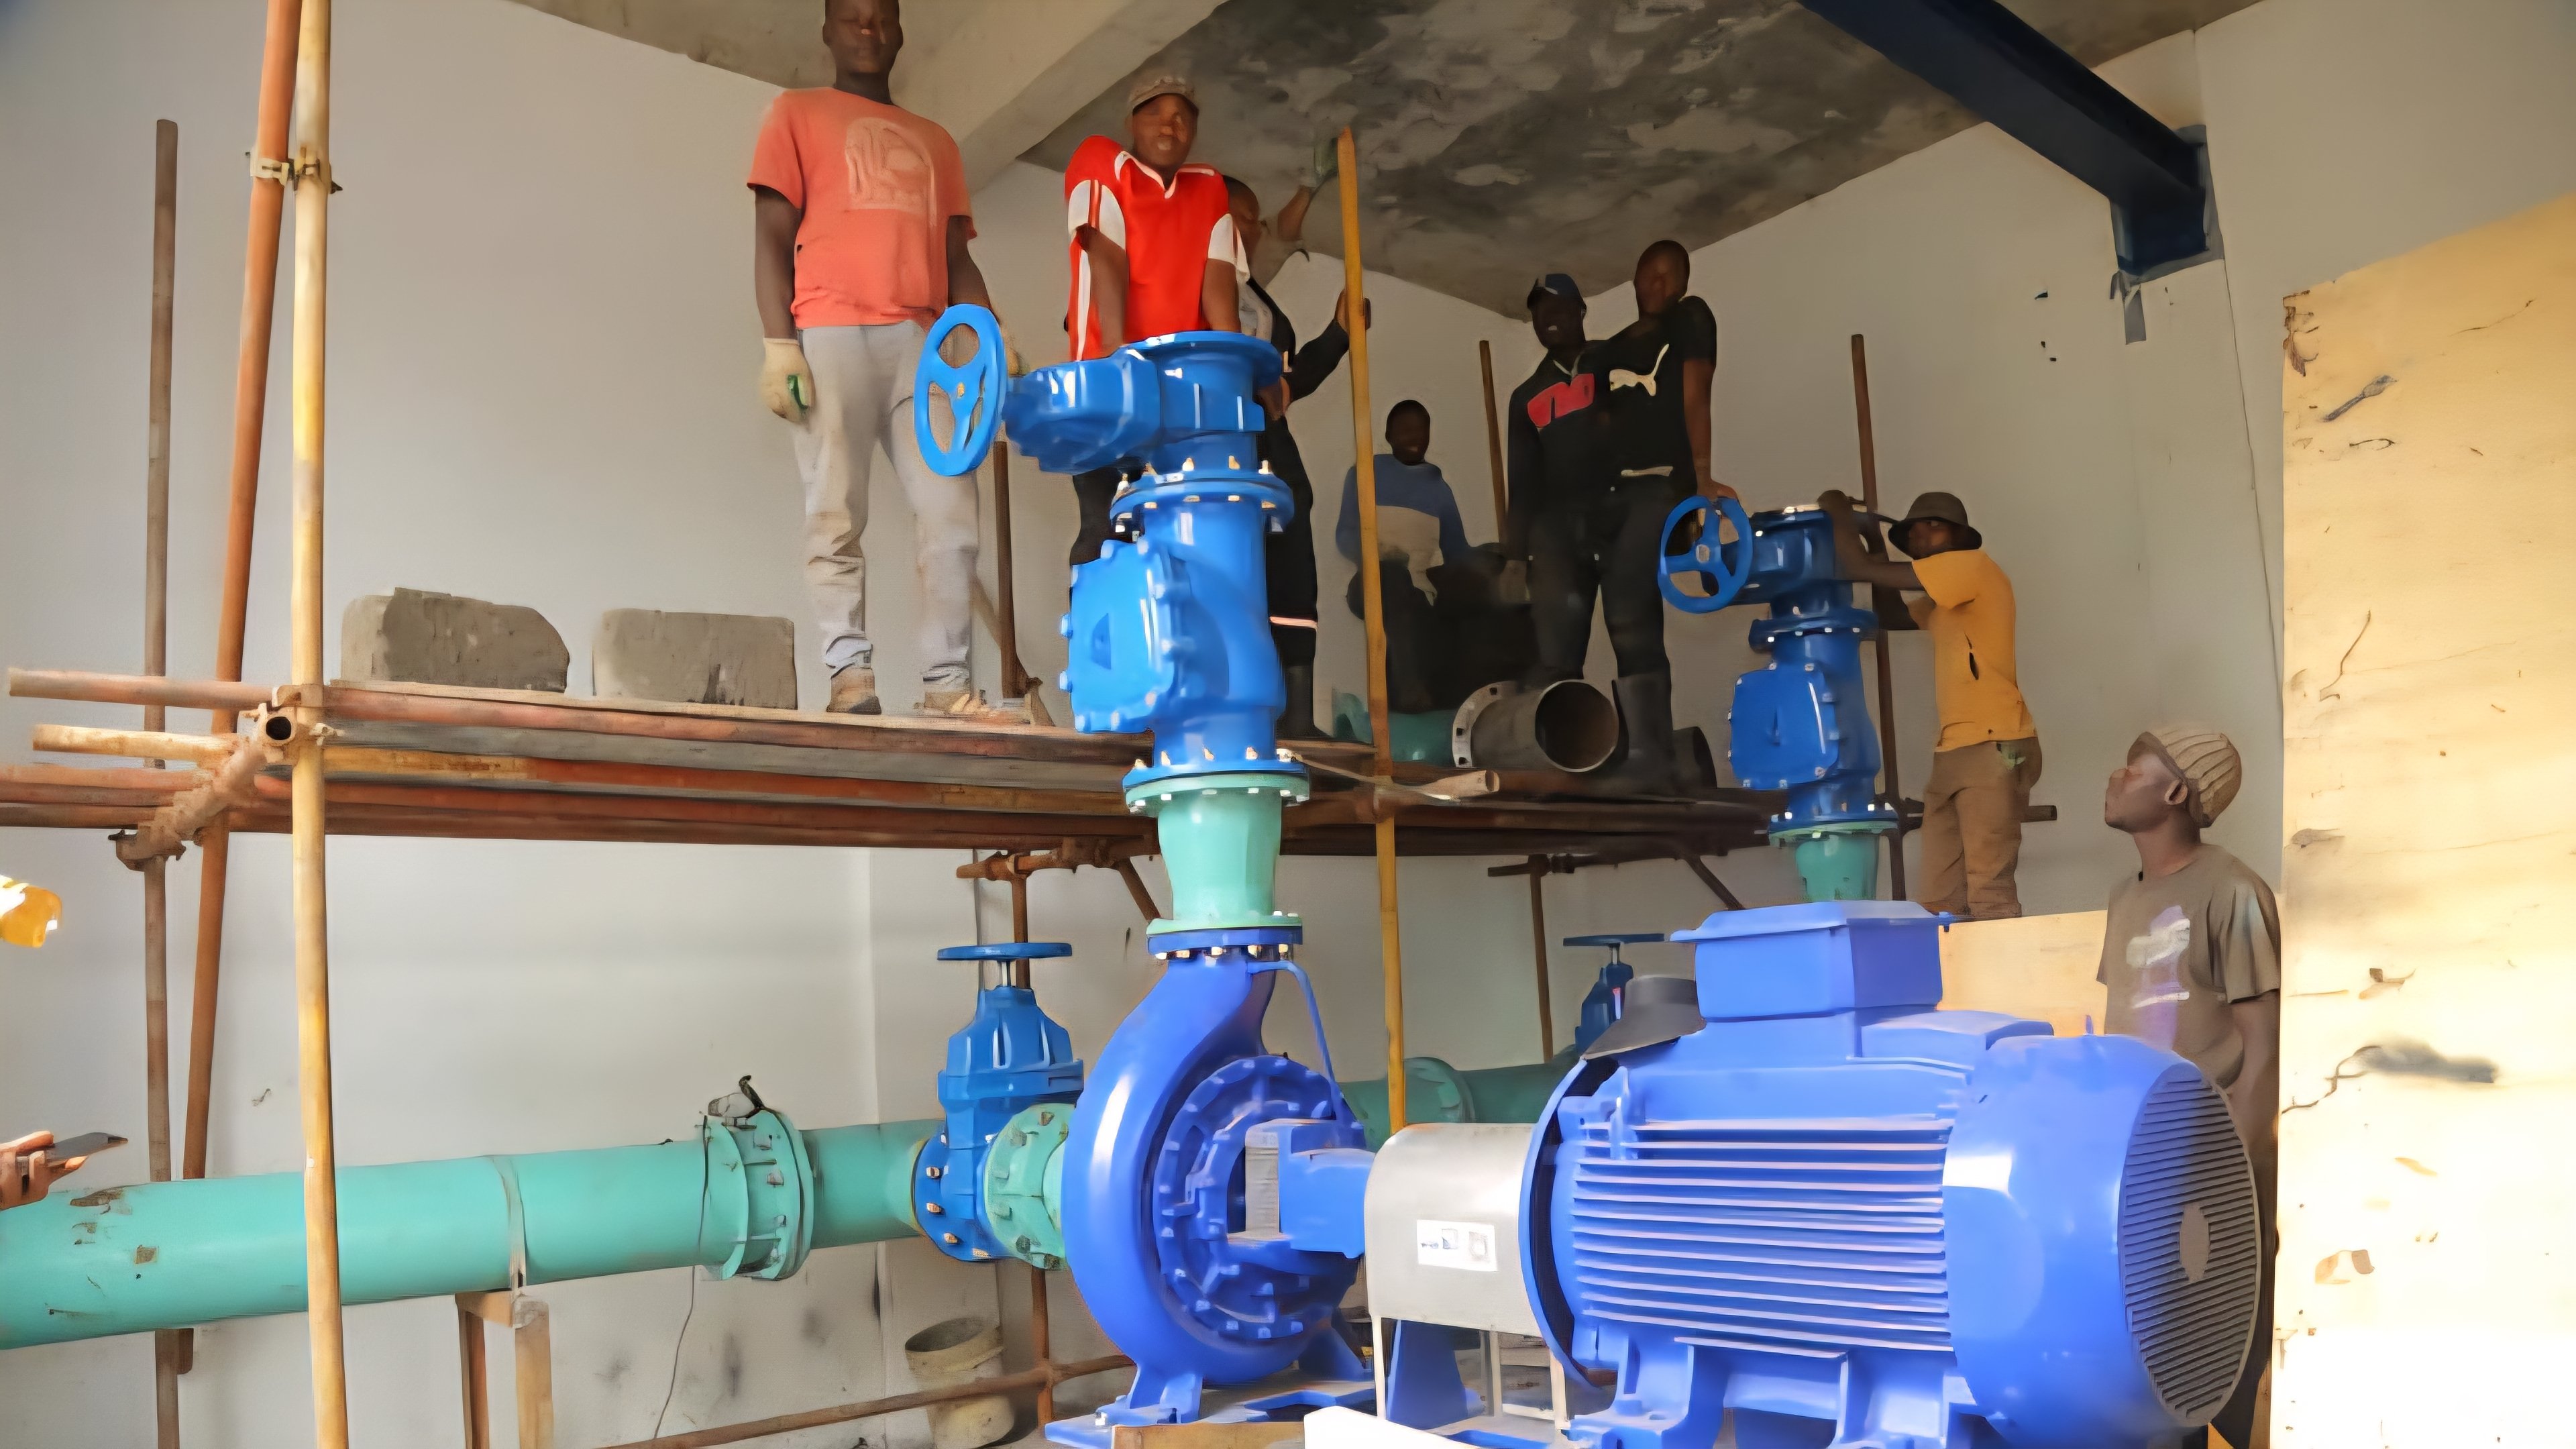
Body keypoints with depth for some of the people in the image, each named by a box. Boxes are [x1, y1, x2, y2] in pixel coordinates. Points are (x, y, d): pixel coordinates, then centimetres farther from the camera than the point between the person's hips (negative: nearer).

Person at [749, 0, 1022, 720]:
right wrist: (778, 344, -8)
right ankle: (850, 673, -7)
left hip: (919, 342, 3)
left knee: (950, 511, -8)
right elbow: (772, 236, 5)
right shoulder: (798, 113, 15)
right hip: (831, 333, -3)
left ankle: (946, 681, -8)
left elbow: (956, 258, 21)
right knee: (837, 513, -8)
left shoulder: (935, 141, 27)